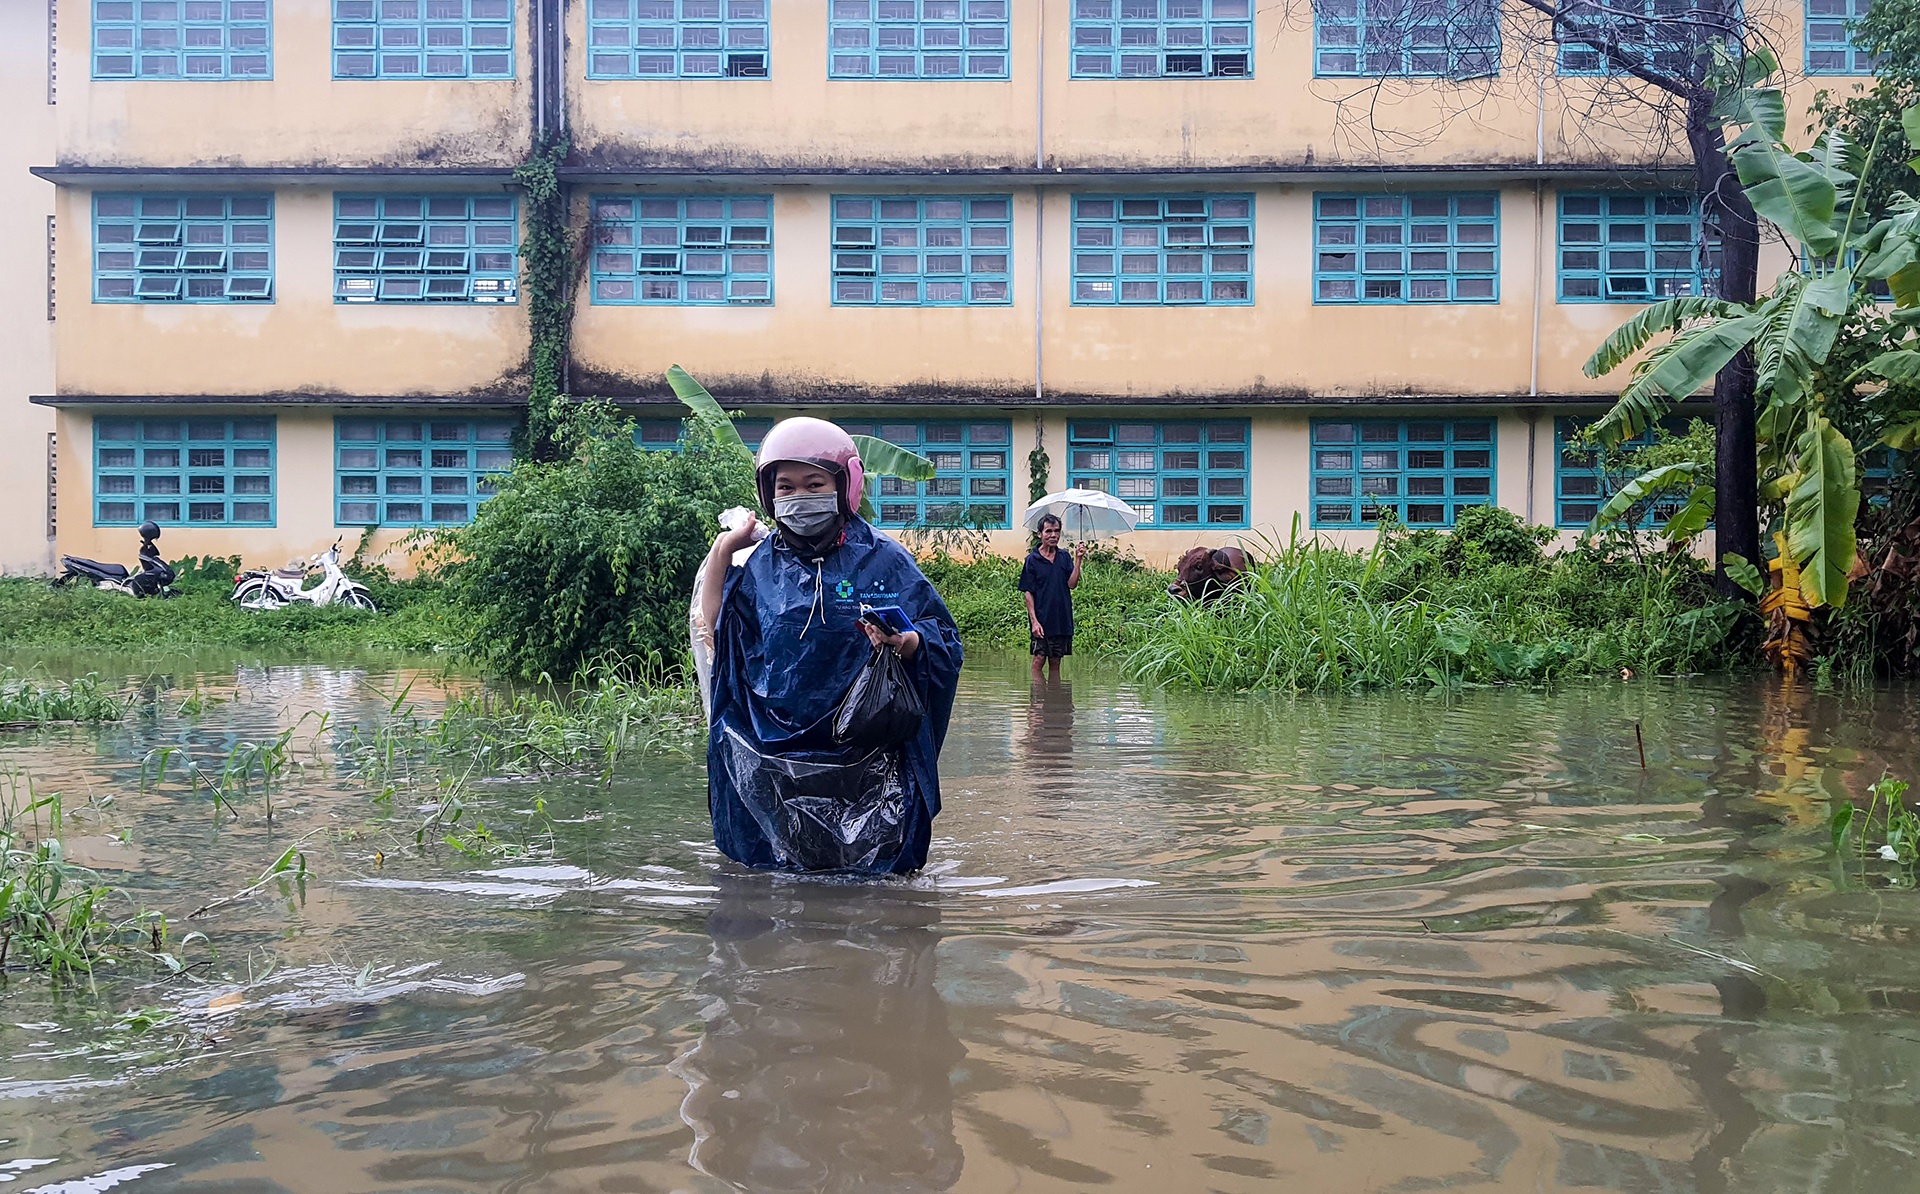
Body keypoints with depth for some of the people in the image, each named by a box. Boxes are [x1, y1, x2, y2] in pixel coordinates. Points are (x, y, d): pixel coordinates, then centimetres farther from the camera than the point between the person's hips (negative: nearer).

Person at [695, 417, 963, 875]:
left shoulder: (882, 559, -2)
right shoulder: (760, 564, 8)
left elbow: (941, 642, -3)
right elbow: (712, 628, 8)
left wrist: (904, 643, -24)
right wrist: (721, 550, 6)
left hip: (863, 762, -3)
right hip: (775, 761, 3)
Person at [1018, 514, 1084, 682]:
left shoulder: (1065, 557, 8)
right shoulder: (1033, 559, -2)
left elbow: (1072, 584, -3)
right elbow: (1028, 593, -4)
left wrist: (1078, 560, -11)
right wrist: (1034, 621, -12)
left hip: (1062, 621, 4)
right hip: (1041, 621, -4)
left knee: (1055, 662, 9)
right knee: (1038, 660, -6)